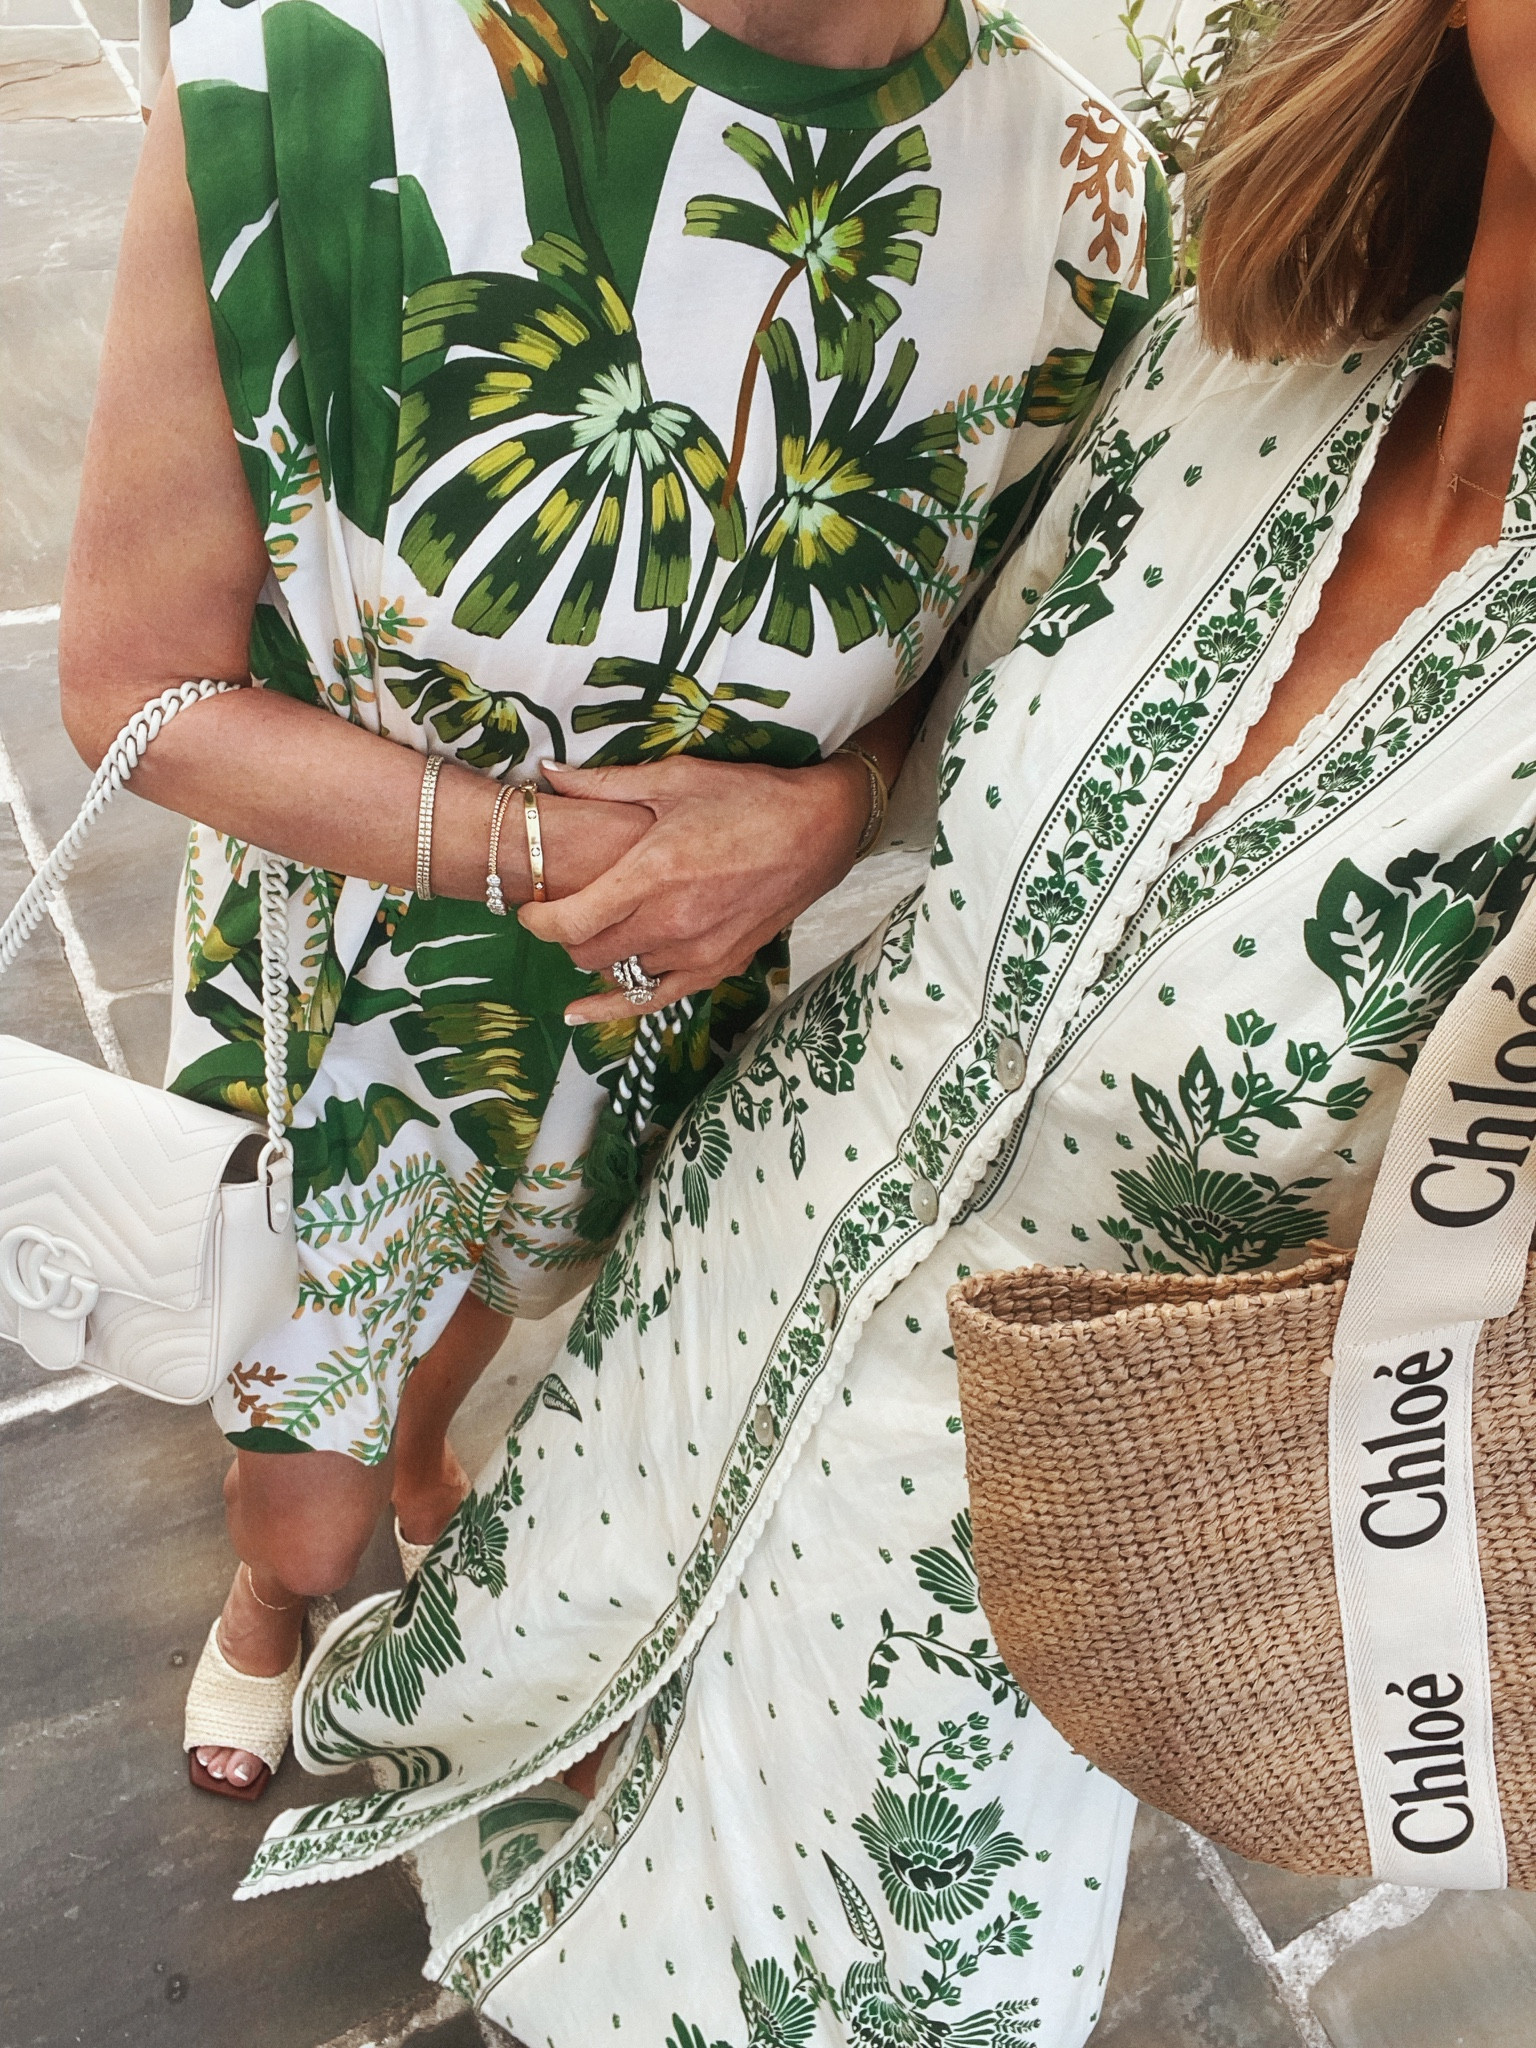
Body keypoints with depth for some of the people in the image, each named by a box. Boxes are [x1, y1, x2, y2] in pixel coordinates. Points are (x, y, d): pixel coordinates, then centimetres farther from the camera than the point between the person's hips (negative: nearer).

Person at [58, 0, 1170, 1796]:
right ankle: (272, 1594, 63)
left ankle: (420, 1462, 72)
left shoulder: (1087, 210, -17)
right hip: (348, 964, -2)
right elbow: (133, 682, -20)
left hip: (684, 984, 3)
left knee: (496, 1272, 34)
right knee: (304, 1509, 21)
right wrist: (563, 843, -28)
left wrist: (829, 809, -25)